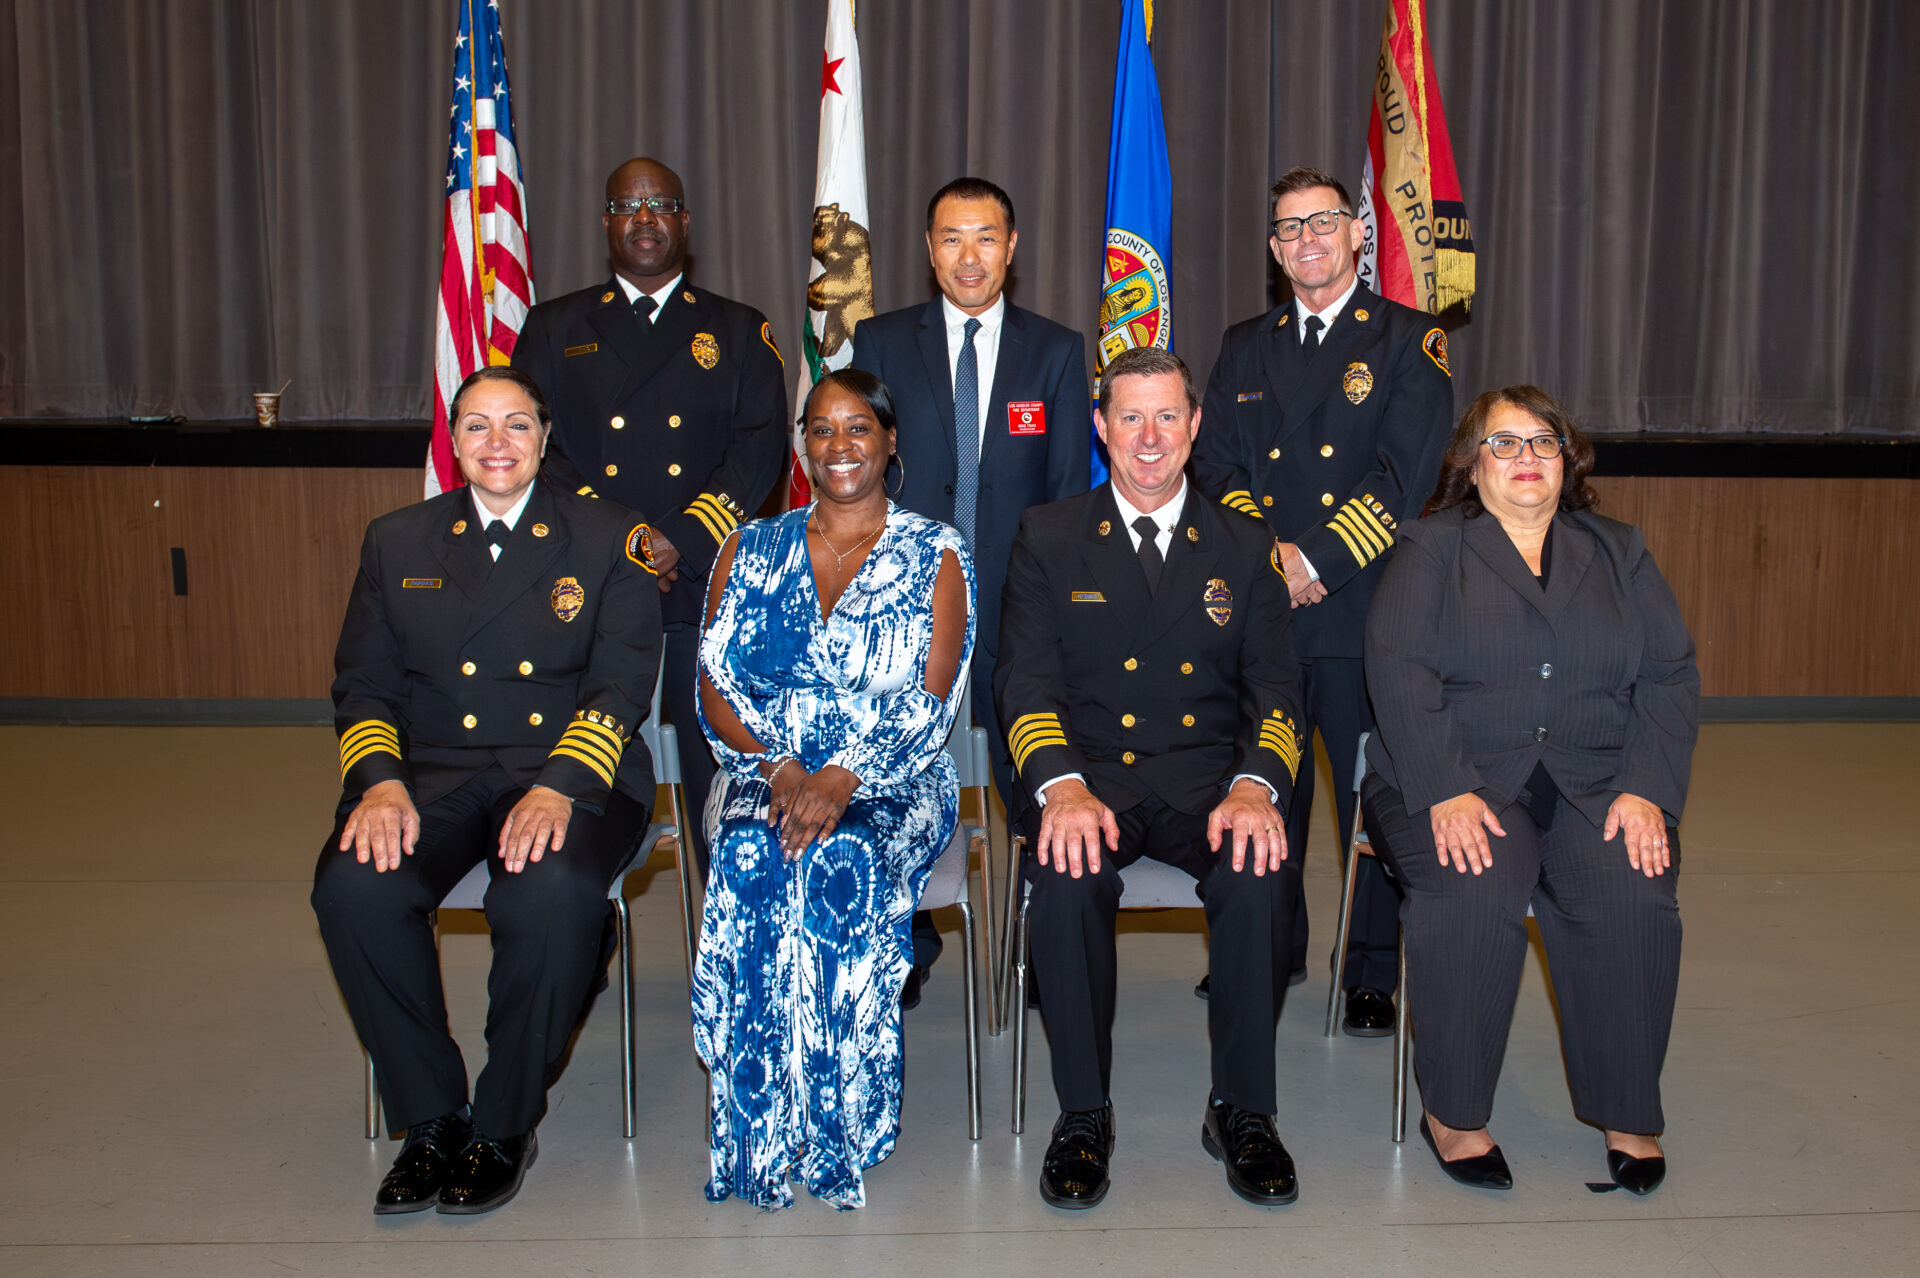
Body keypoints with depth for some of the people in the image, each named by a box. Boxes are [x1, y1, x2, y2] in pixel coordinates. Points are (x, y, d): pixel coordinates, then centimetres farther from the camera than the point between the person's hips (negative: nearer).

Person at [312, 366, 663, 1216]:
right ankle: (430, 1116, -6)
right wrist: (378, 782, -11)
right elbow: (362, 685, 11)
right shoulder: (397, 542, 16)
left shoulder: (607, 540, 7)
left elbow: (622, 684, -3)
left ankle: (504, 1126, -10)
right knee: (354, 887, -27)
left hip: (571, 770, -2)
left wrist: (558, 788, -20)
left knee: (553, 891, -34)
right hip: (434, 773, 3)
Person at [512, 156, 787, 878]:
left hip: (706, 590, 0)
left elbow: (760, 448, 1)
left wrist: (679, 540, -12)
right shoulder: (554, 329, 14)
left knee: (721, 779, 0)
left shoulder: (740, 332, 13)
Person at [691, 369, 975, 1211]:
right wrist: (779, 767, -13)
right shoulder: (750, 551, 14)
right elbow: (715, 687, 5)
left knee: (847, 867, -34)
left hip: (892, 782, -1)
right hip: (765, 771, 2)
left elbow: (929, 704, -5)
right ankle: (756, 1164, -25)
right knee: (750, 865, -31)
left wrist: (844, 778, -20)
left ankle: (836, 1156, -23)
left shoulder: (934, 557, 6)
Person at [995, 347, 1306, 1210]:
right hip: (1089, 774, -1)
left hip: (1207, 778, 1)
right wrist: (1060, 785, -20)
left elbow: (1275, 688, 6)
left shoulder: (1243, 546, 14)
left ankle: (1242, 1110, -8)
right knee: (1068, 876, -32)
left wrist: (1255, 786, -16)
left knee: (1262, 875, -30)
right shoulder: (1048, 538, 10)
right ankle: (1083, 1114, -11)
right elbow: (1025, 679, 0)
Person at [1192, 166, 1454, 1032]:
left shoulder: (1409, 340, 3)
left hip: (1363, 606, -3)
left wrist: (1315, 559, -14)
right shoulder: (1244, 347, 16)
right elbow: (1215, 463, 9)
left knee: (1375, 792, 2)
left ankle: (1373, 972, 16)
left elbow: (1404, 476, -7)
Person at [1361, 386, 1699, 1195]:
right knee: (1474, 895, -30)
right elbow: (1399, 672, -6)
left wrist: (1646, 791, -8)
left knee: (1633, 895, -26)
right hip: (1457, 779, -2)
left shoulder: (1618, 553, 18)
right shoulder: (1430, 551, 8)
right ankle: (1453, 1111, -12)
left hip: (1595, 784, 3)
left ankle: (1627, 1113, -6)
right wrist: (1448, 793, -20)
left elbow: (1671, 676, 8)